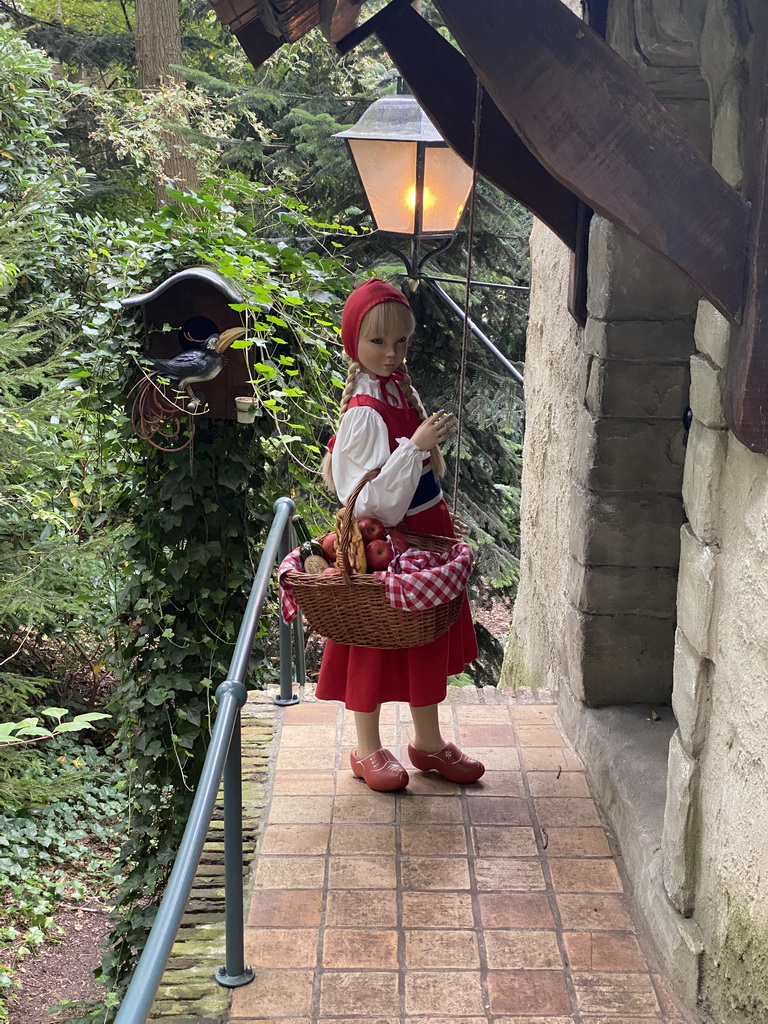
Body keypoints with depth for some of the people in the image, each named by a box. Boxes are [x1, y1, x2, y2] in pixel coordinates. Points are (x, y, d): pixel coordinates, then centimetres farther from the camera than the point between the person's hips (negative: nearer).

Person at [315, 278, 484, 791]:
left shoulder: (400, 387, 4)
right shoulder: (364, 412, -23)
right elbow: (376, 499, -27)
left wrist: (443, 519, 16)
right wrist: (417, 445, -33)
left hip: (422, 533, 9)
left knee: (428, 639, 18)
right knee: (375, 643, 8)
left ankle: (429, 741, 34)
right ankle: (368, 749, 26)